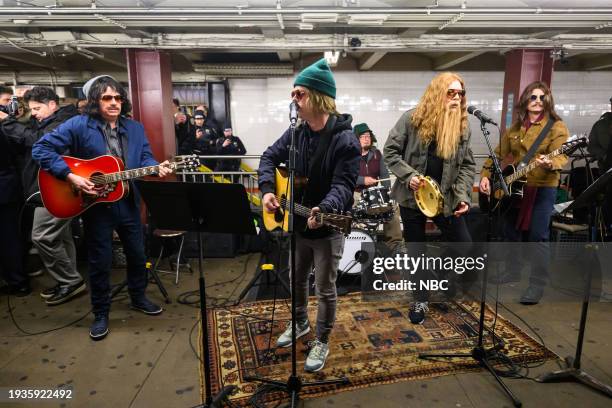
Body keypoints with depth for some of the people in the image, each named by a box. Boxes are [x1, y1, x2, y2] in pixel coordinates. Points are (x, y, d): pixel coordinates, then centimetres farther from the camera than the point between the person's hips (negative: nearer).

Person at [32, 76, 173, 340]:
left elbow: (145, 158, 3)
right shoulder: (79, 125, -10)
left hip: (128, 203, 4)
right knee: (100, 261, 6)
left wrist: (157, 168, -20)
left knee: (137, 254, 15)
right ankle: (101, 313, 24)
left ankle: (138, 298, 37)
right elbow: (41, 148, -12)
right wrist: (70, 176, -21)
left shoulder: (135, 129, 6)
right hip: (95, 205, -4)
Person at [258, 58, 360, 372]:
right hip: (297, 223, 7)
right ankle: (300, 323, 48)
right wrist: (267, 189, -9)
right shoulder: (296, 133, 0)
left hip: (328, 228, -6)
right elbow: (270, 157, 8)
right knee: (296, 279, 23)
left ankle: (322, 342, 30)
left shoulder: (345, 140, -20)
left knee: (325, 289, 9)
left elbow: (344, 184, -25)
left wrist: (324, 209, -44)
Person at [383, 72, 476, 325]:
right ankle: (420, 300, 28)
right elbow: (390, 152, -7)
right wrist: (409, 175, -20)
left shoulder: (462, 125, 2)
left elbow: (467, 165, 2)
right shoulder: (412, 119, -8)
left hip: (446, 197, 3)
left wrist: (463, 196, -9)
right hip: (413, 196, -2)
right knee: (416, 251, 9)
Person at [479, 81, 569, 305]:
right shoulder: (514, 127, 12)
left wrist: (550, 163, -40)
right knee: (511, 231, 14)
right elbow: (499, 154, 14)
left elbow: (561, 156, -18)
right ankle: (512, 272, 31)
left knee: (538, 235, -6)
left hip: (543, 188, -6)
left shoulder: (556, 127, -5)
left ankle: (538, 283, 4)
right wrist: (485, 175, 2)